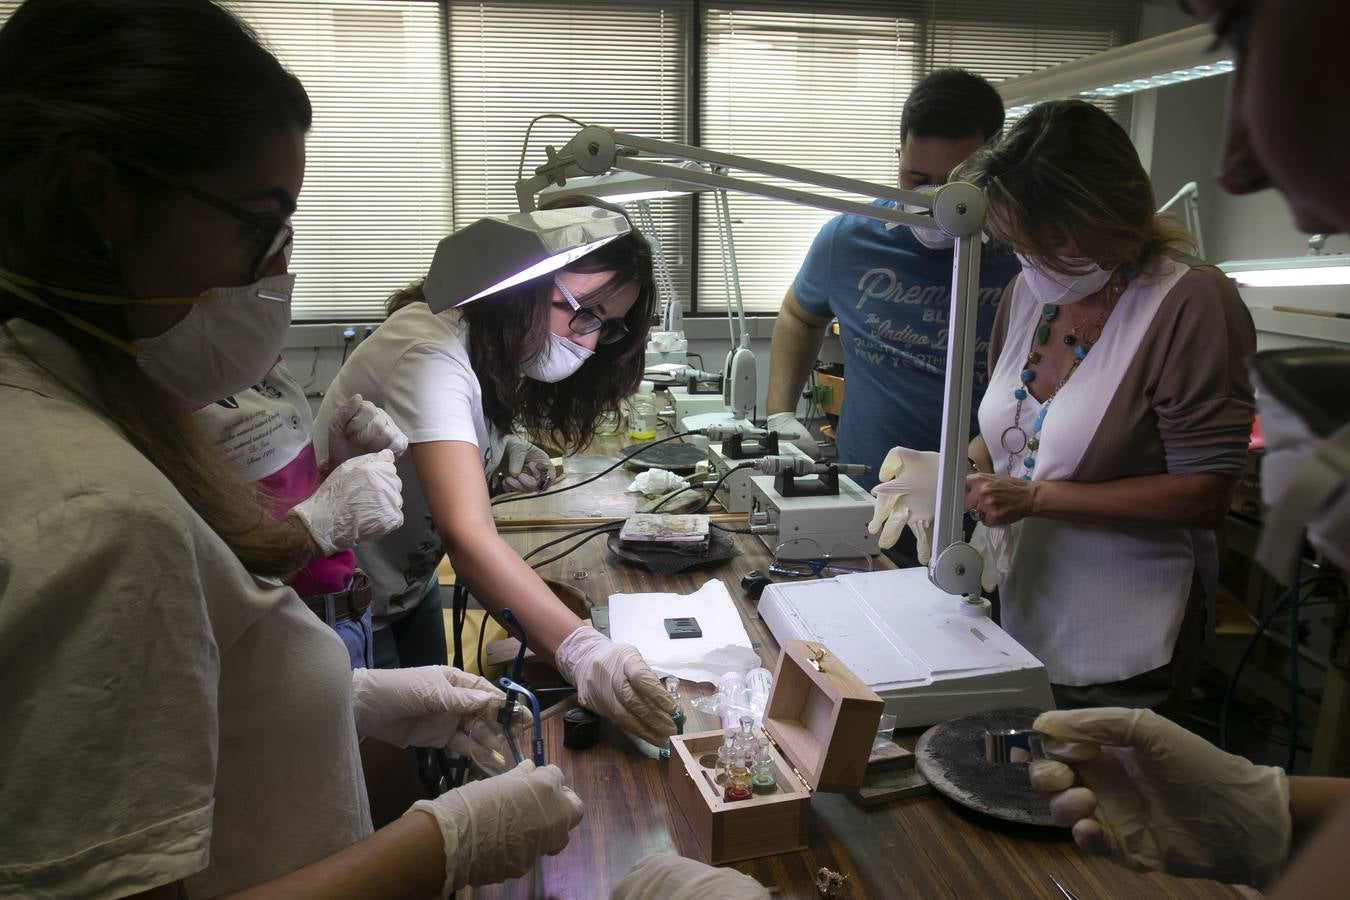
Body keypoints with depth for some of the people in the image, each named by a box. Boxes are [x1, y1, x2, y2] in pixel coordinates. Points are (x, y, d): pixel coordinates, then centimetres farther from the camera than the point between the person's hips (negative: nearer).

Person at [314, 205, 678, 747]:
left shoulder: (499, 344, -6)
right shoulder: (432, 350, -34)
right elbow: (465, 532, -46)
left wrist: (507, 446, -9)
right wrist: (580, 652, -57)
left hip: (411, 581, 8)